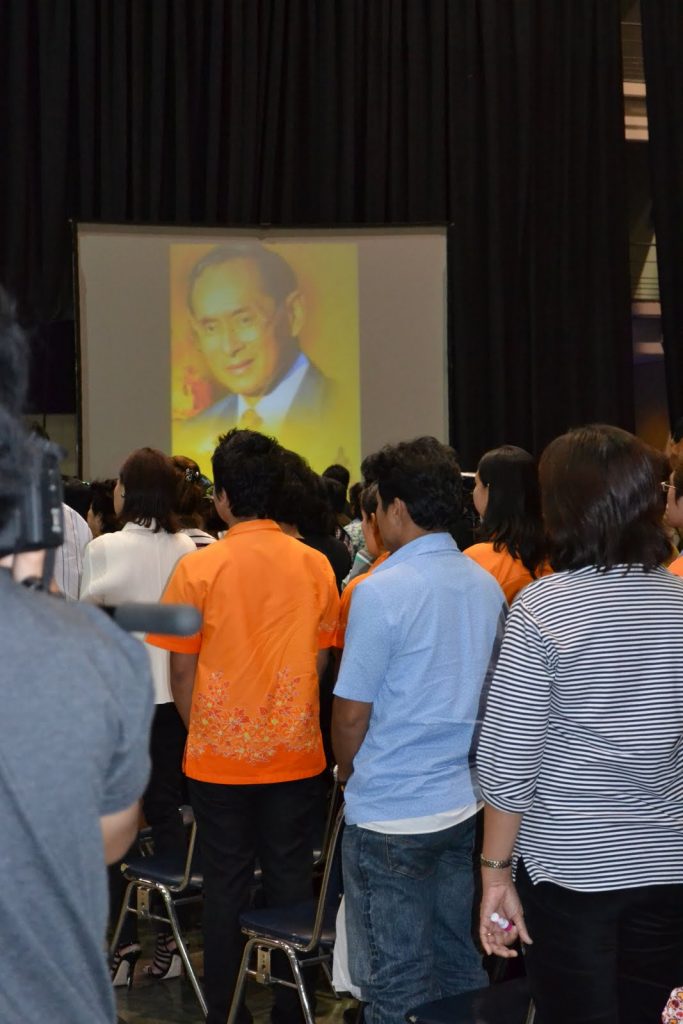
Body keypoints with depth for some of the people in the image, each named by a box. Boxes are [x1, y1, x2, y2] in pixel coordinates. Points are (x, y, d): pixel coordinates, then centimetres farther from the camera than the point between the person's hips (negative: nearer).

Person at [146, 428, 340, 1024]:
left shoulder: (198, 569, -11)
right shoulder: (315, 566, -3)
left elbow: (182, 670, -4)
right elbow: (320, 658, 5)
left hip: (220, 757, -2)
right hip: (296, 753, 2)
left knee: (226, 885, 8)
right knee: (290, 879, 10)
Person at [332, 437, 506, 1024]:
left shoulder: (381, 591, -17)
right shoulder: (487, 587, 5)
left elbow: (351, 713, -14)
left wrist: (350, 772, 6)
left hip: (392, 816, -7)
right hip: (464, 805, 7)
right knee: (459, 965, 17)